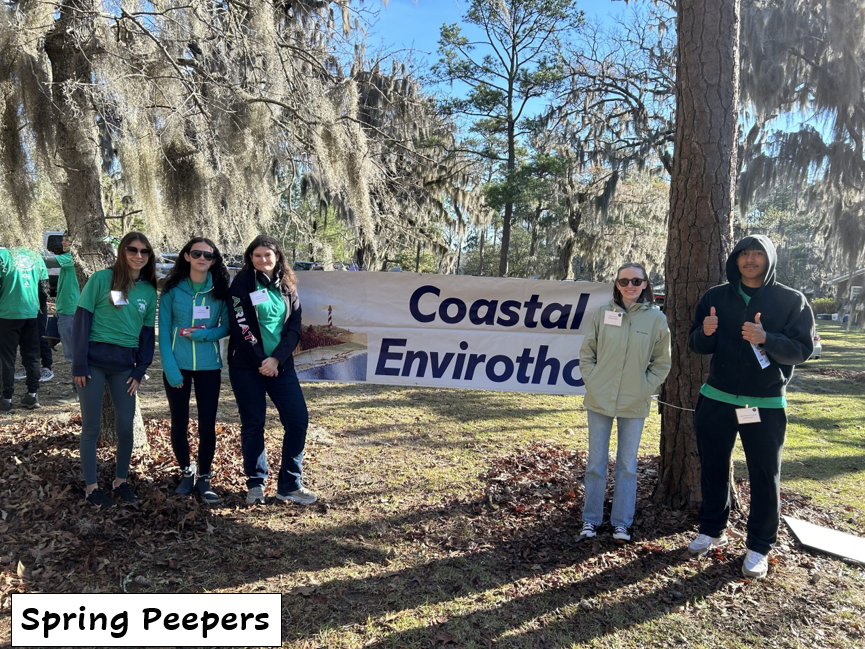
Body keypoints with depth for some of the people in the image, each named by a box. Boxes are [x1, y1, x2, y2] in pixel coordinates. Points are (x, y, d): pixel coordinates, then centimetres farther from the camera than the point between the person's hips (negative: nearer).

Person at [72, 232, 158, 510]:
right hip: (94, 360, -3)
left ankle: (121, 481, 24)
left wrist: (141, 370, 4)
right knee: (92, 426, 5)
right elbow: (81, 320, -7)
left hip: (124, 364, 4)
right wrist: (79, 363, -11)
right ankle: (91, 486, 19)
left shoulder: (149, 291, 7)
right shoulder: (101, 279, -5)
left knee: (126, 426, 5)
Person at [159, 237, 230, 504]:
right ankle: (186, 472, 30)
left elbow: (227, 326, 3)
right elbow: (163, 330, -3)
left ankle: (204, 479, 17)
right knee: (179, 423, 8)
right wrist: (169, 367, -12)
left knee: (207, 424, 0)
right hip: (178, 365, 0)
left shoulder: (220, 291, 0)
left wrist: (203, 334, -16)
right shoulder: (172, 289, -2)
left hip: (209, 365, 0)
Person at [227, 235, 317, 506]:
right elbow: (240, 325, -9)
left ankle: (289, 485, 8)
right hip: (247, 366, -3)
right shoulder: (243, 282, -2)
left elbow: (294, 328, 2)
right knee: (253, 424, 3)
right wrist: (260, 361, -12)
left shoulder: (287, 286, 9)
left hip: (280, 364, 4)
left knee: (298, 419, -3)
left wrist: (276, 359, -12)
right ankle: (256, 484, 20)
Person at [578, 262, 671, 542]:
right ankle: (591, 519, 20)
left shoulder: (656, 318, -2)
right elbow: (586, 353, 5)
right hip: (599, 400, 0)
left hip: (635, 405, 0)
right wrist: (592, 381, -5)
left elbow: (661, 363, 3)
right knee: (596, 463, 8)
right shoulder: (602, 314, -1)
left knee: (628, 464, 10)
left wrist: (645, 389, -5)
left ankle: (621, 522, 22)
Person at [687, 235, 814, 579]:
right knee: (713, 469, 12)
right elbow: (696, 344, 5)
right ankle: (711, 530, 29)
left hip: (766, 405, -2)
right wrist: (705, 332, -19)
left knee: (765, 477, 5)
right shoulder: (716, 297, 3)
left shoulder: (791, 301, -4)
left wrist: (767, 339, -28)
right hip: (716, 400, 2)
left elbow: (802, 349, -9)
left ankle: (759, 546, 19)